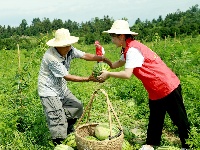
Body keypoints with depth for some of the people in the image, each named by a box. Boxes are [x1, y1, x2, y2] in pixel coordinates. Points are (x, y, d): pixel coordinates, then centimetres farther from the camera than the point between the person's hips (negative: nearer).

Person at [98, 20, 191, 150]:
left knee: (179, 118, 7)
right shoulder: (127, 48, 7)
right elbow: (121, 62, 25)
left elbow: (127, 74, -30)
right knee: (155, 118, 19)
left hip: (167, 86, -10)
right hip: (156, 90, 10)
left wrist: (108, 74, -18)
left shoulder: (133, 50, -23)